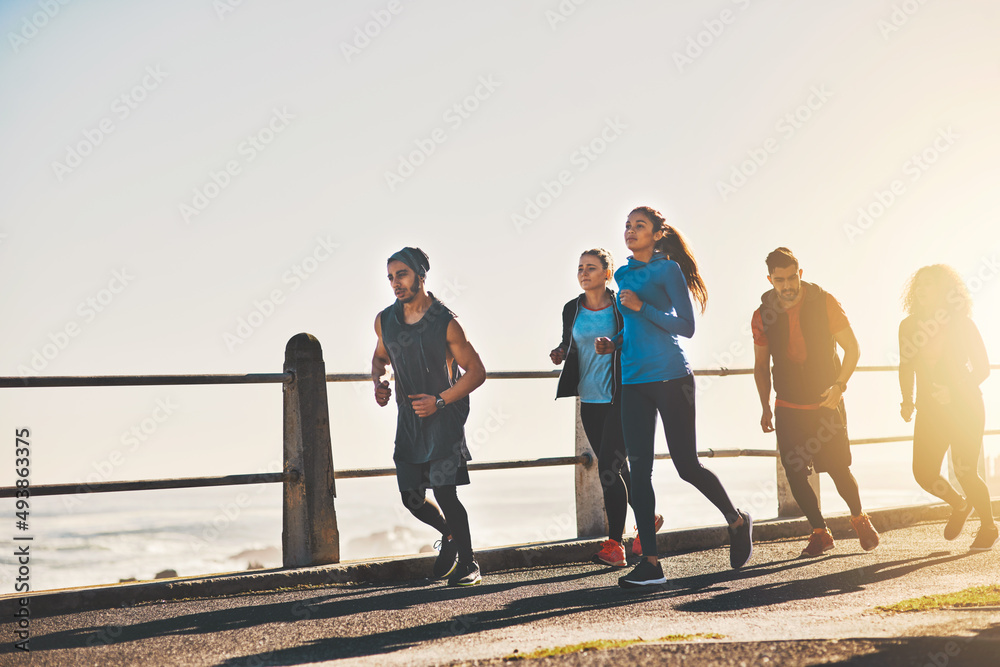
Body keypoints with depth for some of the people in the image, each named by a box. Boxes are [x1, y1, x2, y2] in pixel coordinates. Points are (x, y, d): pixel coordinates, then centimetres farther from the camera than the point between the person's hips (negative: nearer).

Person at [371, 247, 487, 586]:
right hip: (408, 420, 5)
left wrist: (440, 401, -16)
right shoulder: (385, 321, 3)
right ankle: (450, 533, 36)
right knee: (412, 498, 5)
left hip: (444, 419, -5)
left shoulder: (445, 323, -12)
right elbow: (380, 357, 22)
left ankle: (467, 564, 5)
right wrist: (378, 382, 0)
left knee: (444, 492, -13)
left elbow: (476, 371, -8)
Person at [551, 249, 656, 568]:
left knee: (608, 469, -12)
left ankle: (615, 543, -6)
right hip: (589, 401, 5)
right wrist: (560, 353, 0)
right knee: (616, 468, 13)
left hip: (620, 400, -5)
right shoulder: (572, 309, 8)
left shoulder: (623, 307, -5)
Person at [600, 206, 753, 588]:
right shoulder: (624, 276, 15)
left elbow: (686, 326, -10)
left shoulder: (668, 270, -4)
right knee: (639, 469, -1)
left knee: (686, 465, -2)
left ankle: (737, 522, 24)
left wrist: (642, 307, -17)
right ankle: (650, 564, 0)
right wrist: (614, 344, 6)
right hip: (633, 381, 6)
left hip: (671, 378, -6)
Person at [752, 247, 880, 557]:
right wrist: (765, 407, 1)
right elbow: (761, 365, 11)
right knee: (795, 474, -4)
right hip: (788, 407, 2)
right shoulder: (763, 316, -1)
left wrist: (839, 385, -16)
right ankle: (820, 532, 14)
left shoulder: (825, 303, -7)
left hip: (827, 404, -2)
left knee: (839, 470, -5)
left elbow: (852, 348, -2)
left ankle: (859, 519, 23)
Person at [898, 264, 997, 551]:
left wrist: (957, 390, -20)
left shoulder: (962, 325, -9)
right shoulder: (909, 326, 1)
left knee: (965, 473, -5)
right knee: (924, 473, -5)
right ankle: (959, 505, 28)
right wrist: (907, 400, 1)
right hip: (930, 410, 4)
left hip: (965, 407, -4)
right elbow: (906, 367, 14)